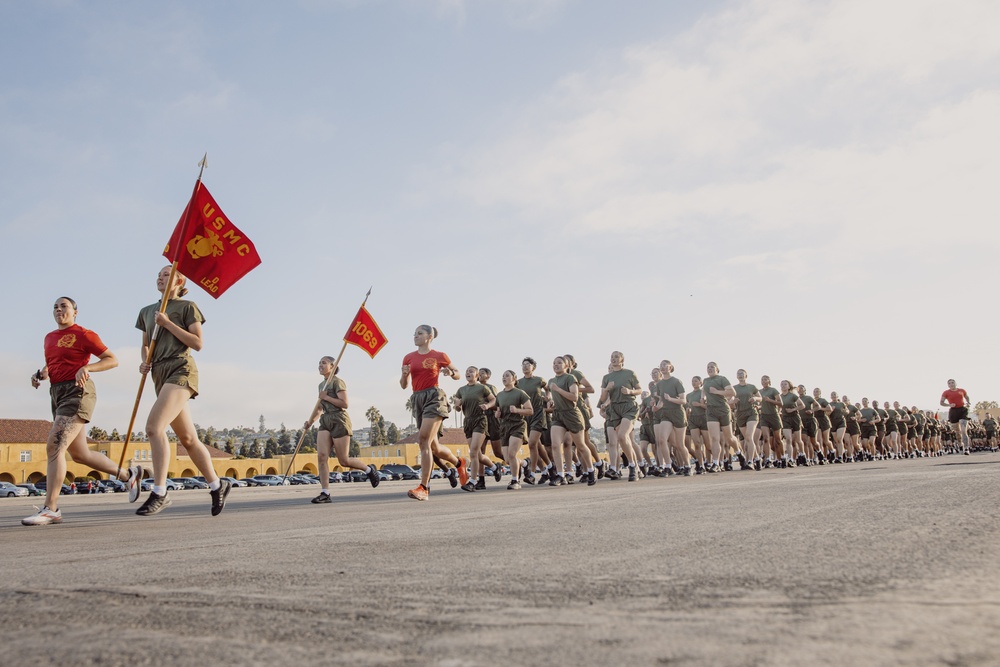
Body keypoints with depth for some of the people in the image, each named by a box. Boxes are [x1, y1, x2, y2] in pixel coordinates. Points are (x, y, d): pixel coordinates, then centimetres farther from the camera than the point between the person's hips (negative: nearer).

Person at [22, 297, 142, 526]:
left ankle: (50, 509, -15)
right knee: (80, 454, 11)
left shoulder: (83, 334, -4)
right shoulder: (49, 338, 18)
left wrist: (87, 367, -21)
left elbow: (113, 360, -7)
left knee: (54, 446, -18)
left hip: (77, 392, -9)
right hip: (57, 394, 9)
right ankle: (128, 474, 27)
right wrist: (40, 374, 9)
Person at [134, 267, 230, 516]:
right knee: (188, 439, 6)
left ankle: (159, 493, -19)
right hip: (160, 375, 7)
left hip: (181, 370, -6)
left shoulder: (187, 307, 3)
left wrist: (168, 323, -8)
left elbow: (198, 343, -4)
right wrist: (144, 362, 6)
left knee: (154, 426, -22)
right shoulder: (146, 312, 20)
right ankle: (216, 485, 17)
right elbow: (145, 345, 27)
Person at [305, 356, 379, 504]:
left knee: (344, 461, -3)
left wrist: (326, 397, -12)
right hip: (325, 421, 7)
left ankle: (369, 470, 22)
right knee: (321, 456, -10)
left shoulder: (337, 382, -6)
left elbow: (345, 404, -15)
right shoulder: (322, 385, 19)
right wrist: (310, 421, 13)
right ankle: (325, 493, -8)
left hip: (339, 421, -7)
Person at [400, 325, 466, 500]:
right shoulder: (409, 358, 12)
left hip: (434, 396, -5)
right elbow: (403, 385, 14)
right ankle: (459, 463, 39)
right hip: (418, 399, 6)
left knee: (424, 440, -19)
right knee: (433, 446, 10)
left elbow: (457, 374, 13)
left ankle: (423, 488, -18)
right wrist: (404, 375, -7)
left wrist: (450, 373, -9)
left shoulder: (439, 356, 3)